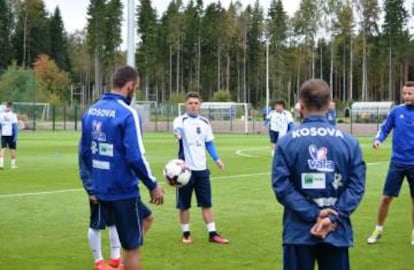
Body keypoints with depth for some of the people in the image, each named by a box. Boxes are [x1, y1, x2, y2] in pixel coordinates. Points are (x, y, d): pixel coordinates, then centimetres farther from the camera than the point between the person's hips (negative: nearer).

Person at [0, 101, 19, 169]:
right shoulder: (13, 115, -7)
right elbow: (15, 125, -11)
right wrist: (15, 136, -9)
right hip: (11, 134, -3)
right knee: (12, 149, 7)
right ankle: (13, 164, 12)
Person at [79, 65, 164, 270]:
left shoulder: (91, 111, 6)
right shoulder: (127, 114, -17)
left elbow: (84, 152, 13)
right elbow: (135, 157, -21)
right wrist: (153, 185, -10)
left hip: (101, 189, 7)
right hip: (123, 190, -7)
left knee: (145, 217, 25)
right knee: (131, 246, 6)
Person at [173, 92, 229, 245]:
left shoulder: (205, 122, 8)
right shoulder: (180, 120, -8)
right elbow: (177, 129, -33)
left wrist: (216, 159, 1)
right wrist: (178, 132, -57)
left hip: (201, 169, 4)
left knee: (206, 203, 6)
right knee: (184, 204, 4)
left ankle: (212, 234, 11)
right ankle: (186, 233, 19)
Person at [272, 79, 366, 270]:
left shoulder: (286, 142, -5)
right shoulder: (349, 142, 0)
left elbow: (282, 187, -11)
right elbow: (357, 185, -6)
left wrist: (313, 214, -12)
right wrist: (334, 218, -11)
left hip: (299, 231, -1)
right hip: (337, 232, 1)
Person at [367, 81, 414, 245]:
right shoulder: (396, 111, -1)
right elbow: (385, 129, 6)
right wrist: (378, 139, -13)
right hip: (397, 162, 0)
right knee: (386, 197, 2)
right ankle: (378, 230, 17)